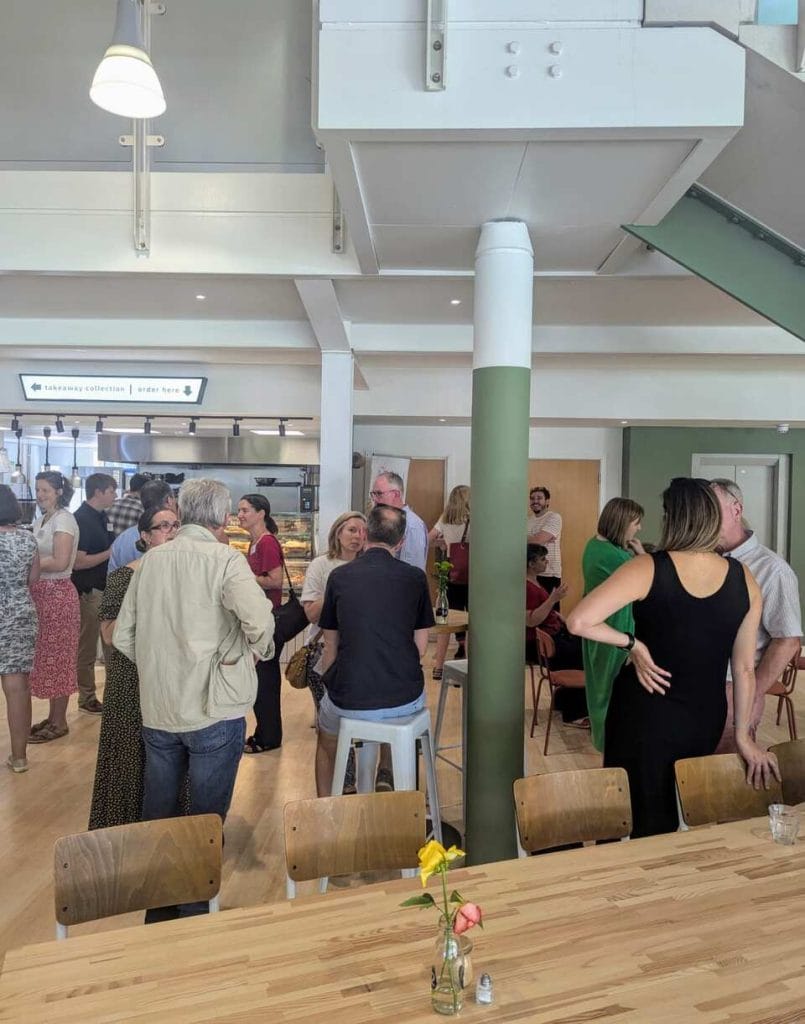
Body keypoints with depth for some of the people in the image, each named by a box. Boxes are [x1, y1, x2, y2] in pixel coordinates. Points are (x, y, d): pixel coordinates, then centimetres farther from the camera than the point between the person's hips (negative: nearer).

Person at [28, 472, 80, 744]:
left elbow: (60, 562, -22)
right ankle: (53, 717, 24)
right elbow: (41, 556, 13)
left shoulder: (64, 519, -13)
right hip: (41, 593, 8)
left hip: (57, 594, -8)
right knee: (47, 657, 13)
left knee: (56, 657, 0)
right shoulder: (41, 520, 14)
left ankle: (59, 722, 11)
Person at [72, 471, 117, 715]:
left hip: (105, 587, 9)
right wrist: (110, 552, -18)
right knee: (87, 647, 3)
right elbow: (78, 561, -23)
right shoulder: (81, 519, -16)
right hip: (89, 591, -9)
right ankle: (86, 699, 15)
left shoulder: (101, 516, 11)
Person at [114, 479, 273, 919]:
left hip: (156, 710, 5)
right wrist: (254, 651, -9)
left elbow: (122, 636, 5)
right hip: (213, 711, -5)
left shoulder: (152, 560, 2)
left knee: (157, 815, 19)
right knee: (206, 819, 10)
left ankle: (155, 907, 36)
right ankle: (195, 912, 23)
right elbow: (260, 622, -29)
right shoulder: (225, 560, -14)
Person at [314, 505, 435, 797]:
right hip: (405, 700, 1)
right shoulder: (415, 578, -2)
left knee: (327, 742, 32)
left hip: (350, 700, -1)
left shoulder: (339, 576, -2)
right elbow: (420, 650, 3)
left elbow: (331, 648, 5)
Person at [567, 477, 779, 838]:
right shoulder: (744, 579, -6)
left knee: (642, 824, 14)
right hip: (706, 718, 4)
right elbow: (745, 668, 0)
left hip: (644, 714, -4)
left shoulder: (648, 568, -18)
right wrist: (743, 735, 8)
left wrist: (631, 643, -12)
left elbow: (578, 621, -25)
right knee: (677, 816, 26)